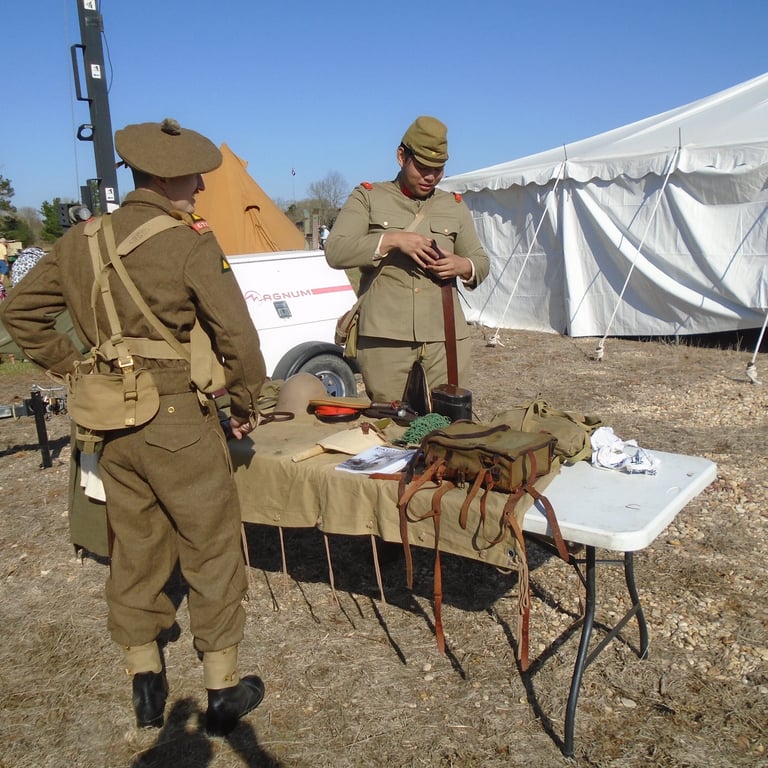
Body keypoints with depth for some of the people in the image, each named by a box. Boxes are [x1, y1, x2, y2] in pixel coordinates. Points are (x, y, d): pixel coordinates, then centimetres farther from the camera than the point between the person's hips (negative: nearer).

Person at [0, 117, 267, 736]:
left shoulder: (80, 240, 5)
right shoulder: (191, 245, -14)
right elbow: (237, 335, -16)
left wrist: (73, 369, 15)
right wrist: (246, 403, -1)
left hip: (110, 423, 6)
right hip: (177, 421, -6)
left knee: (134, 546, 19)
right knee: (212, 551, 9)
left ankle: (145, 682, 33)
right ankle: (224, 690, 22)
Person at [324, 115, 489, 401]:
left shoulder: (455, 206, 18)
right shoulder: (368, 197, 8)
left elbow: (482, 261, 22)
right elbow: (335, 252, -3)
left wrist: (463, 266, -2)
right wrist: (392, 240, -15)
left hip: (446, 337, 3)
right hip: (385, 338, -2)